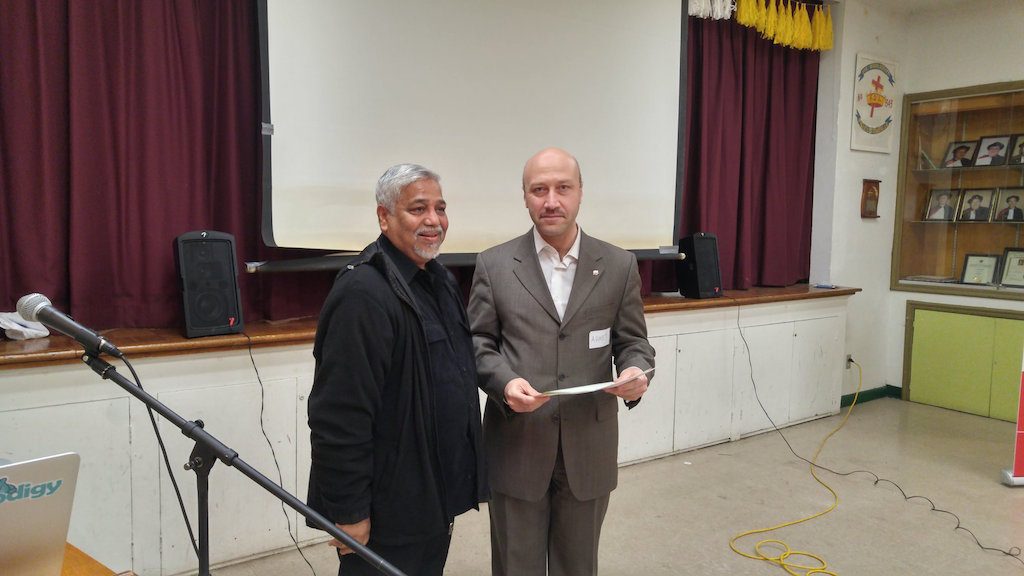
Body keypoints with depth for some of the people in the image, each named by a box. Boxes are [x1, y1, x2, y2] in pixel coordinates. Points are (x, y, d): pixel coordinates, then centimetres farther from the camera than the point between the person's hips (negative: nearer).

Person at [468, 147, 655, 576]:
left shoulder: (619, 265, 1)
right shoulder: (494, 264, -1)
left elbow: (633, 341, 5)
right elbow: (476, 342, 1)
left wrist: (636, 372, -18)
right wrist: (504, 382, -19)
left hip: (589, 447, 1)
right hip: (516, 446, -1)